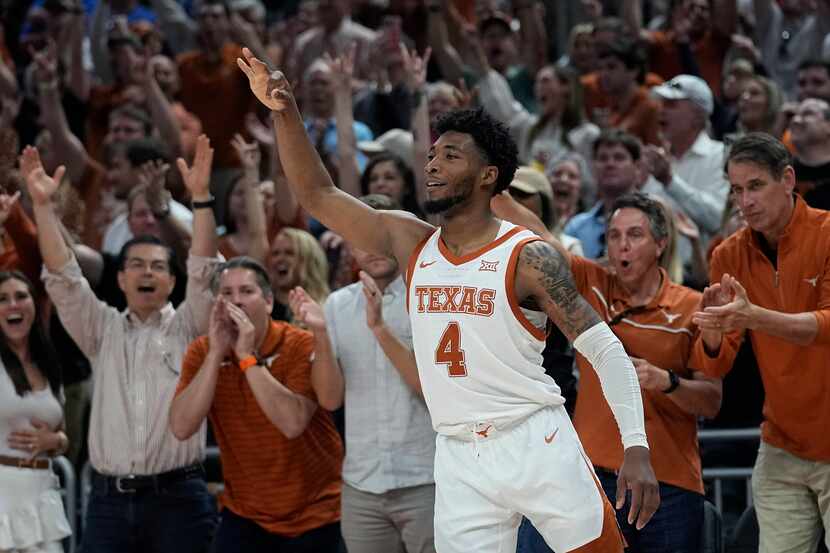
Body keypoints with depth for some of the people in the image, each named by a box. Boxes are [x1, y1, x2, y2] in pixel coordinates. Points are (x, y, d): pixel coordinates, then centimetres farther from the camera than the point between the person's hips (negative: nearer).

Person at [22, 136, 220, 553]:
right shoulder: (102, 330, 13)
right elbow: (63, 278, 4)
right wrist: (42, 205, -6)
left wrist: (200, 198, -16)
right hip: (108, 499, 2)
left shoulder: (187, 328, 8)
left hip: (178, 498, -2)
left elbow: (203, 270, -5)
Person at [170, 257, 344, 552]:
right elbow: (181, 428, -15)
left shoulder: (303, 346, -13)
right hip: (244, 515, 3)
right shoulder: (202, 352, -2)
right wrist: (216, 353, -20)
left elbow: (293, 424, -27)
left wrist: (248, 357, -26)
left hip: (312, 516, -3)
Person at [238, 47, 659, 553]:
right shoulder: (410, 243, 7)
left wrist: (637, 447, -16)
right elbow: (317, 195, 7)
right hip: (458, 460, 4)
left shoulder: (528, 258, -7)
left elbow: (607, 350, -7)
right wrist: (284, 112, -6)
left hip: (537, 446, -4)